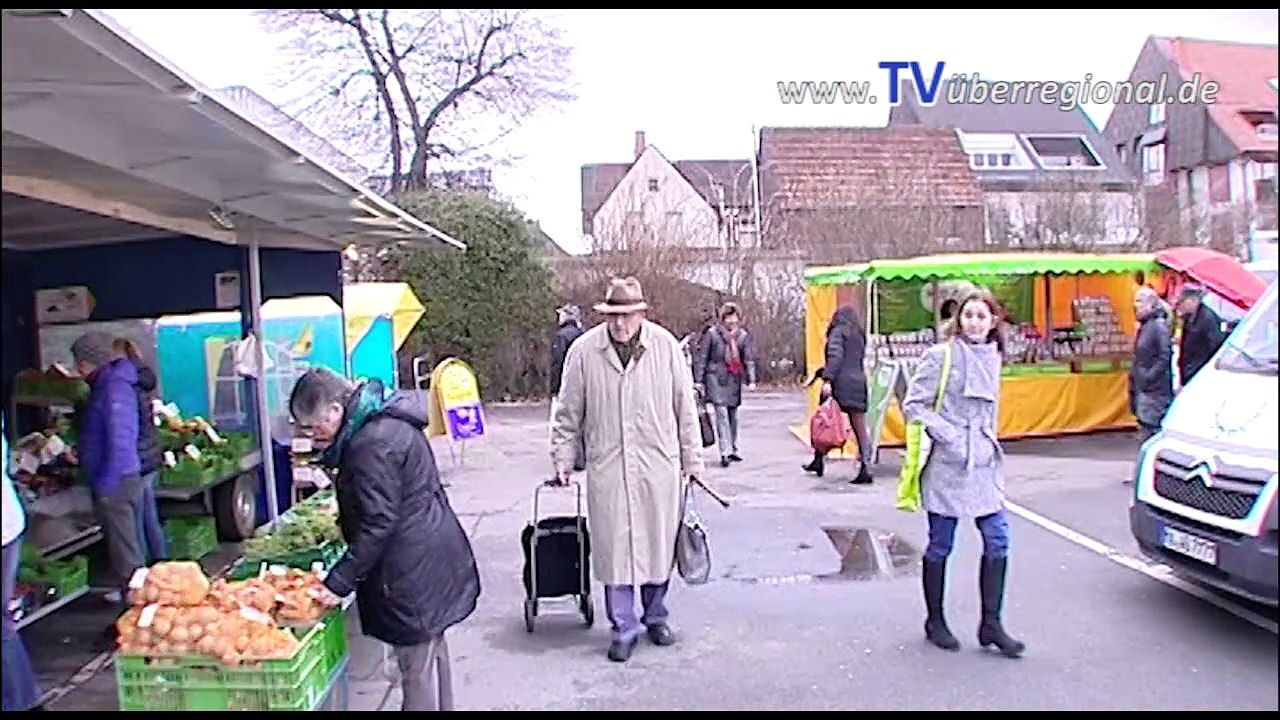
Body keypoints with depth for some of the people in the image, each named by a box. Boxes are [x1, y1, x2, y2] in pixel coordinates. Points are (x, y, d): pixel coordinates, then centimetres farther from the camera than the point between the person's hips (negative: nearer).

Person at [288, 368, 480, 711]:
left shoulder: (373, 444, -23)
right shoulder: (387, 420, 9)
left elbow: (377, 524, -22)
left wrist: (339, 582, -17)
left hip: (414, 570, -10)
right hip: (430, 559, 10)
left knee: (416, 667, 1)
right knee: (431, 653, 22)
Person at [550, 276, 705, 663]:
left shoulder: (665, 345, -3)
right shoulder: (584, 351, -4)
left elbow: (685, 407, 4)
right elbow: (569, 413, 6)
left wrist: (692, 459, 6)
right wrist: (563, 458, 6)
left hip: (659, 464, 1)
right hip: (607, 466, 0)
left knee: (660, 542, 10)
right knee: (614, 547, 2)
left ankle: (656, 616, 31)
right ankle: (624, 627, 18)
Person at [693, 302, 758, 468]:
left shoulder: (743, 336, 6)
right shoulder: (712, 334, -5)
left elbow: (749, 359, 8)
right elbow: (701, 357, -2)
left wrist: (751, 380, -1)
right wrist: (698, 380, -4)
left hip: (734, 379, 4)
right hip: (716, 377, -4)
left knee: (733, 415, 11)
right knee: (722, 413, -12)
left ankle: (733, 450, 23)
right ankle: (725, 452, -12)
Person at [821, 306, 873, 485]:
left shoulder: (838, 331, 2)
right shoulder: (860, 335, 22)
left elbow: (835, 356, -12)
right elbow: (860, 360, 19)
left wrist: (827, 379, -20)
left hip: (842, 383, -6)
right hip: (859, 383, 6)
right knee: (860, 428, 3)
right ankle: (865, 468, -2)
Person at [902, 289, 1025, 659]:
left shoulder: (993, 356, 11)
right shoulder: (940, 355, -8)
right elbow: (913, 405, -10)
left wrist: (991, 441, 12)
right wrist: (947, 434, -16)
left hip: (983, 462, 6)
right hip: (947, 463, -6)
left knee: (997, 539, 2)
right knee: (940, 545, 5)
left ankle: (991, 624, 14)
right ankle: (935, 621, 21)